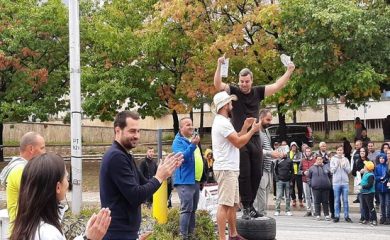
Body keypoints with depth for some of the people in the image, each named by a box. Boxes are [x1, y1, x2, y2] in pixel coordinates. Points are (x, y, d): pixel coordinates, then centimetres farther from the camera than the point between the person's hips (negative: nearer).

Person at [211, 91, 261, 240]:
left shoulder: (222, 122, 19)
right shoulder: (222, 123, -15)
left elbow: (236, 139, 21)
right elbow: (238, 143, -17)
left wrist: (245, 127, 12)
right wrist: (253, 130, -6)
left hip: (230, 169, 11)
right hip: (226, 169, -11)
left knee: (233, 204, 15)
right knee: (225, 205, -12)